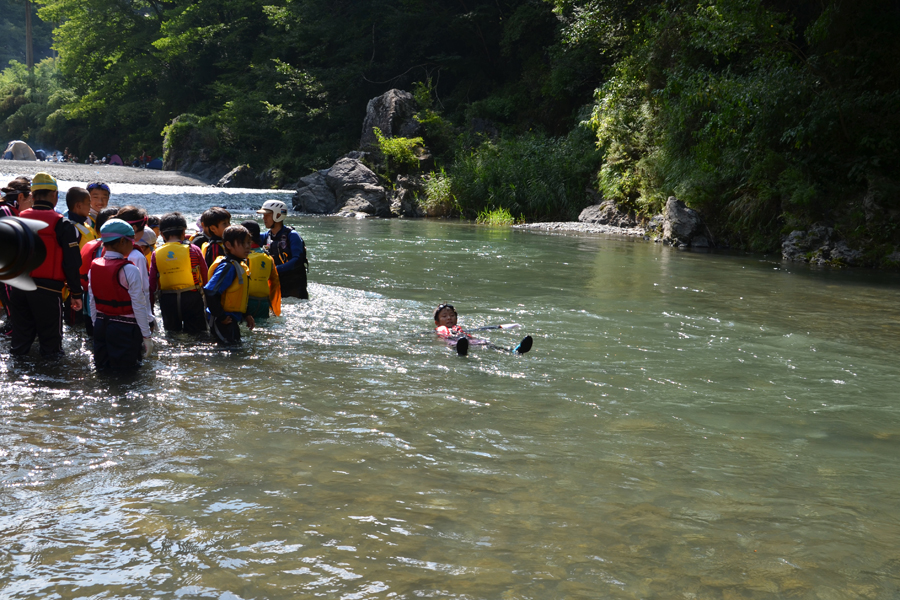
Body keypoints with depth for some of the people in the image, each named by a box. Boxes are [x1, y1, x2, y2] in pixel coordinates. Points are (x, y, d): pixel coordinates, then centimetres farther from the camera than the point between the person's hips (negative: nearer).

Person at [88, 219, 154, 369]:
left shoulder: (94, 267, 3)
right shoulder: (130, 270, -16)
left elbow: (92, 302, 8)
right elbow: (138, 305, -15)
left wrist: (96, 325, 18)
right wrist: (147, 335, -9)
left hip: (101, 325, 6)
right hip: (125, 329, -6)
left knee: (103, 369, 17)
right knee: (125, 370, 4)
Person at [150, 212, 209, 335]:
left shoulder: (156, 253, 1)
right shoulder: (193, 250, -5)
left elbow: (151, 282, 2)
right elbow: (205, 276, -1)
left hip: (167, 301, 2)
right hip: (192, 297, -2)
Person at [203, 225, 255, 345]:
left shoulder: (241, 266, 11)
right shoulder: (227, 267, -20)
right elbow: (209, 291, -27)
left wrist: (246, 315, 15)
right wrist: (221, 316, -20)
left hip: (233, 320, 10)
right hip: (223, 322, -10)